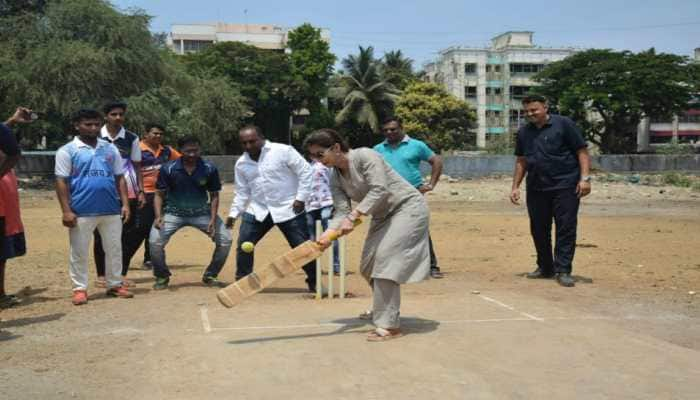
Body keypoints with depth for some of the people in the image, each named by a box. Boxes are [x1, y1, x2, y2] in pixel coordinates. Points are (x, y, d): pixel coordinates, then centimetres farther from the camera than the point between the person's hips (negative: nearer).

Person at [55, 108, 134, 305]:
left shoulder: (110, 149, 11)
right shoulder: (67, 151, -1)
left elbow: (119, 178, 13)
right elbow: (61, 182, -4)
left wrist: (125, 204, 4)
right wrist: (66, 210, -11)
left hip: (111, 210, 4)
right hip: (82, 212, -3)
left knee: (114, 248, 11)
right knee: (79, 252, 4)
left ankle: (115, 284, 24)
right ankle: (80, 288, 15)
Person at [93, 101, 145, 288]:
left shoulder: (132, 138, 6)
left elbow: (137, 166, 9)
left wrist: (141, 191, 1)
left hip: (128, 192, 2)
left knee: (129, 233, 2)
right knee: (101, 234, 4)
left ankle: (122, 273, 14)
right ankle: (101, 274, 15)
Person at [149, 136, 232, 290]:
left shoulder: (209, 169, -12)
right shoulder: (168, 169, -14)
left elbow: (214, 195, -3)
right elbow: (159, 194, -7)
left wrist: (212, 219, -14)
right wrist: (158, 216, -23)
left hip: (201, 212, 1)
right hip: (173, 212, -1)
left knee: (225, 239, -10)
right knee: (155, 241, -20)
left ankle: (210, 276, 14)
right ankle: (162, 277, 8)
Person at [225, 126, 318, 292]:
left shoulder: (283, 150, -12)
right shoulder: (241, 163, 5)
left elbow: (305, 171, -10)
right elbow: (242, 192, 14)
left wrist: (301, 197, -14)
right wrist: (234, 213, 5)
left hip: (288, 209, -4)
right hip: (257, 210, 4)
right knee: (243, 245, -3)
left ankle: (314, 282, 17)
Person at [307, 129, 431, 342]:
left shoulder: (364, 156, -22)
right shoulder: (335, 178, 0)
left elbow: (380, 190, -31)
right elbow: (342, 211, -10)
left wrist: (353, 216, -36)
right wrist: (327, 234, -28)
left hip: (408, 207, -9)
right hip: (383, 215, 9)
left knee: (384, 258, -20)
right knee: (368, 266, 10)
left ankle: (390, 325, -17)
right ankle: (383, 308, 36)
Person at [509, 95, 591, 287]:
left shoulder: (564, 124, -3)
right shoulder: (524, 132, 13)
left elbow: (582, 152, -4)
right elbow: (521, 162, 20)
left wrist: (584, 178, -13)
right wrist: (515, 187, 14)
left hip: (565, 186, -5)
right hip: (535, 188, 5)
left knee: (566, 228, -5)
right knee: (538, 229, 10)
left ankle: (563, 270, -1)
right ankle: (545, 268, 25)